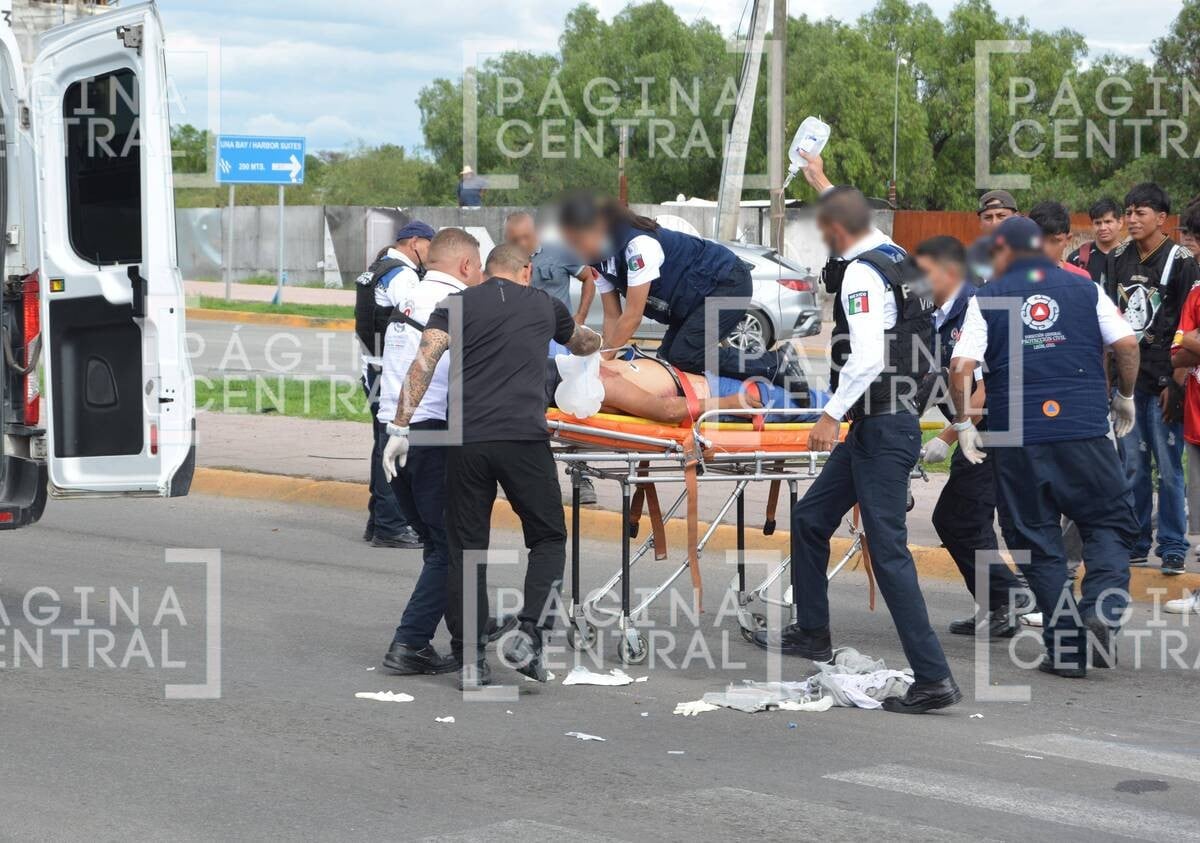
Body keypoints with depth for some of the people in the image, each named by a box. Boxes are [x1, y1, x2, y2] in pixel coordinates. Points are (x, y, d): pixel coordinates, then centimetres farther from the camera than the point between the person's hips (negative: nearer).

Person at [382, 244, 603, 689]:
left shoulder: (457, 305, 13)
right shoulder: (544, 305, 18)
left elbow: (424, 360, -4)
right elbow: (587, 343, 40)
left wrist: (401, 426, -4)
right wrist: (593, 339, 64)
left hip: (466, 442, 1)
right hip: (525, 439, -1)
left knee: (466, 551, 8)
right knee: (548, 540, 13)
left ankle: (470, 660, 7)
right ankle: (529, 636, -4)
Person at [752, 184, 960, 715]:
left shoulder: (861, 276, -17)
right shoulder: (895, 259, 12)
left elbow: (869, 358, -27)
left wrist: (833, 414, -22)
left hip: (882, 429, -11)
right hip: (880, 424, 11)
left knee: (889, 552, -11)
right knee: (810, 518, 21)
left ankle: (933, 679, -12)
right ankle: (812, 633, 33)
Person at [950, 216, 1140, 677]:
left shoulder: (986, 299, 5)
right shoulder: (1085, 290, 8)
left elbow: (961, 367, -5)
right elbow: (1127, 344, 2)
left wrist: (963, 421, 6)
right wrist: (1125, 397, 17)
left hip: (1017, 439, 0)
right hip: (1085, 430, 0)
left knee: (1038, 540, 8)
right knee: (1109, 523, 12)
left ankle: (1065, 648, 5)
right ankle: (1102, 608, -14)